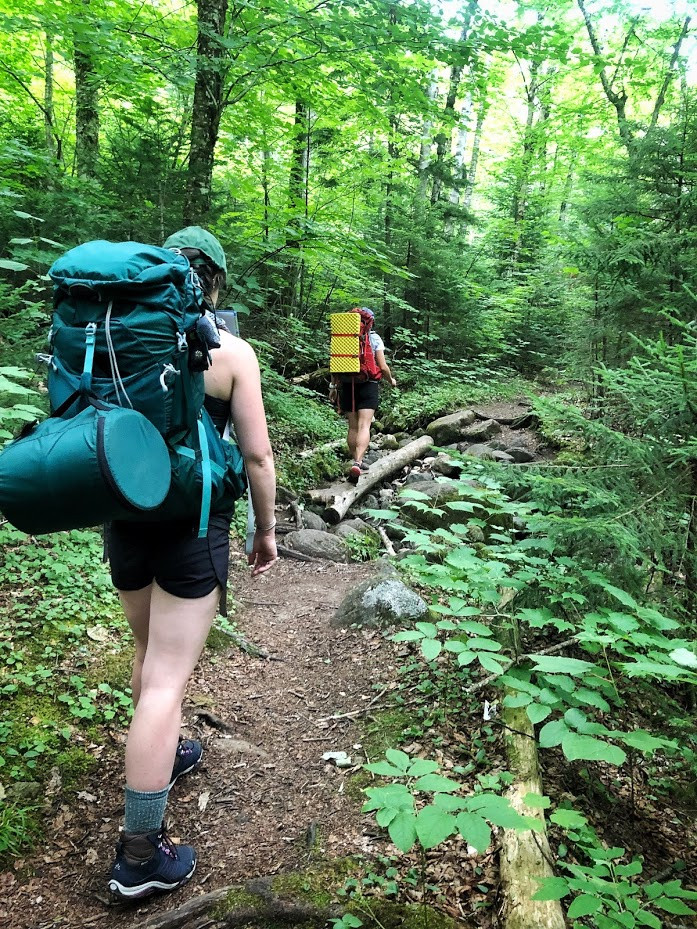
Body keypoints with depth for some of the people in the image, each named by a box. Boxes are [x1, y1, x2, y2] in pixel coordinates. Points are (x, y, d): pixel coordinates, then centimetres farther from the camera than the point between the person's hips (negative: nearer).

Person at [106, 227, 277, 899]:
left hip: (124, 515, 5)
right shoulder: (231, 351, -8)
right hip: (192, 523, -5)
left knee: (150, 652, 26)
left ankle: (162, 756, 48)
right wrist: (265, 529, 5)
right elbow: (256, 453, -8)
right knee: (166, 680, -1)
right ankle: (140, 854, 8)